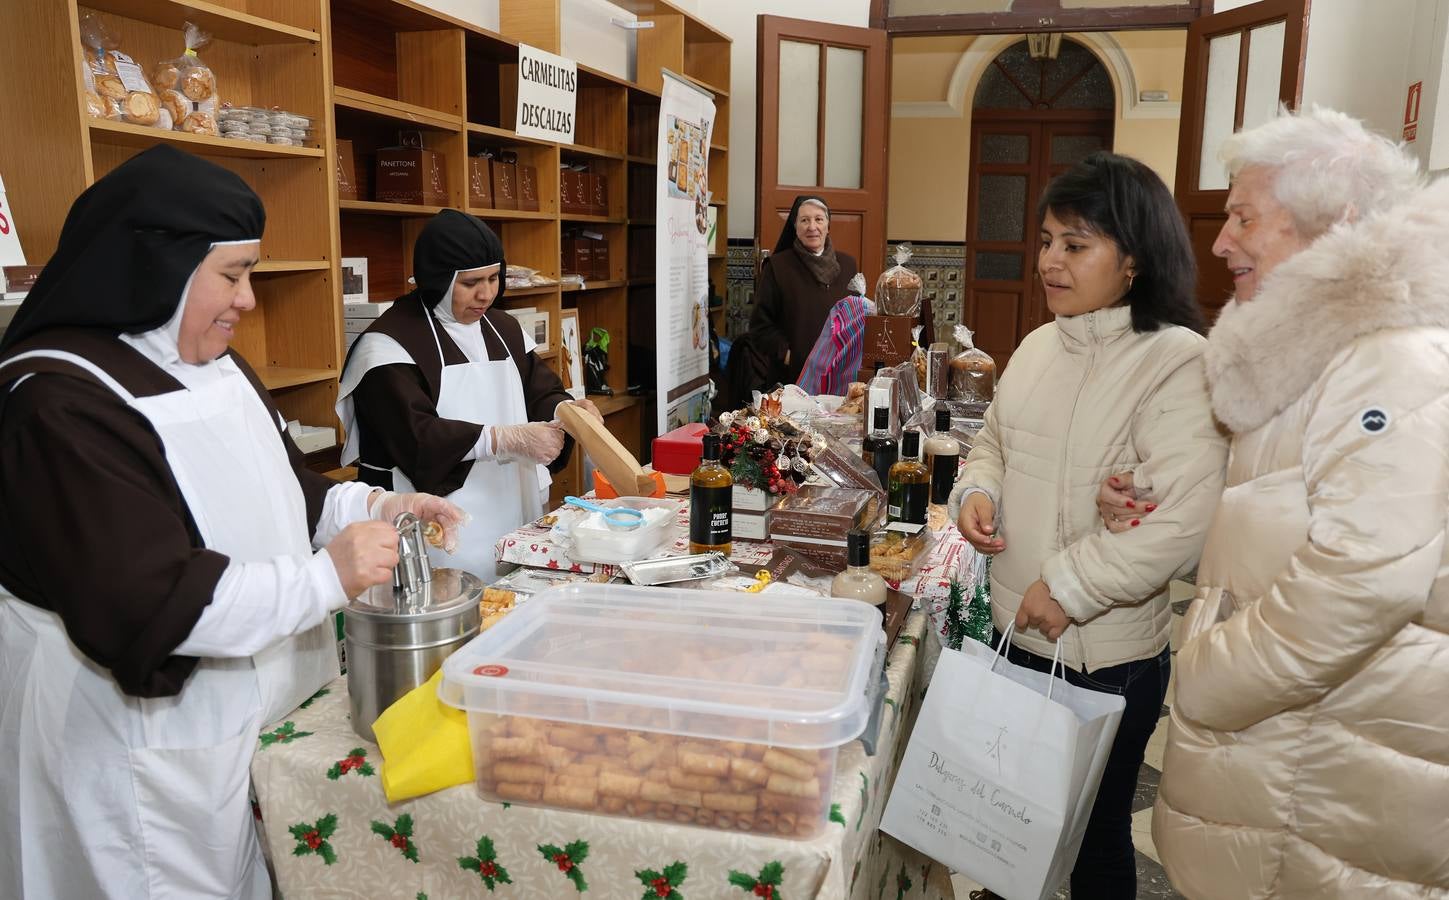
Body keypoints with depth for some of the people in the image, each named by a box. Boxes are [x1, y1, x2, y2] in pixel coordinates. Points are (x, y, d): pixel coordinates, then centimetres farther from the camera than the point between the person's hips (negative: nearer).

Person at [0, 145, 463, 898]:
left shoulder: (216, 369, 8)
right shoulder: (61, 404, -21)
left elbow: (273, 495, 16)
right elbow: (141, 604, -26)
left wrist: (376, 508, -2)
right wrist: (326, 577, -24)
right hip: (146, 749, -8)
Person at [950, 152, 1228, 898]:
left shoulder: (1177, 364, -18)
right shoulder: (1040, 346, 4)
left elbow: (1181, 521, -26)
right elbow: (995, 438, 18)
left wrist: (1068, 589, -21)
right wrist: (977, 489, -3)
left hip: (1108, 658, -6)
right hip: (1017, 634, 7)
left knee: (1093, 832, 13)